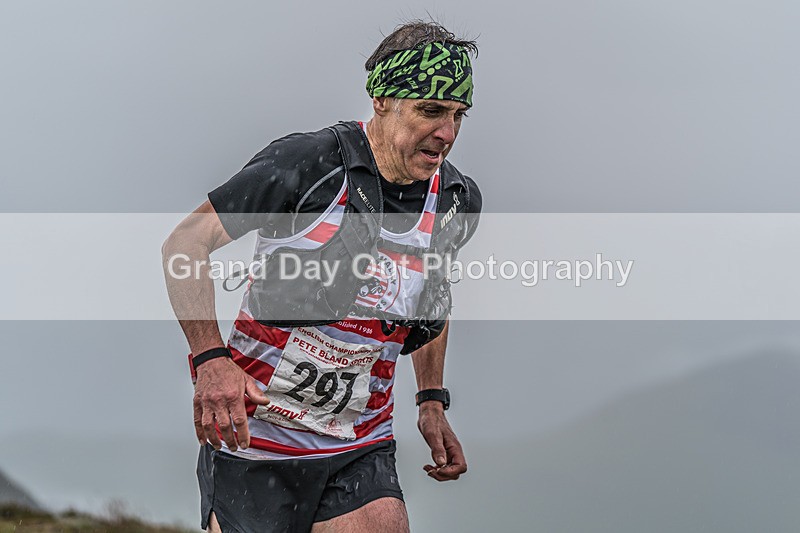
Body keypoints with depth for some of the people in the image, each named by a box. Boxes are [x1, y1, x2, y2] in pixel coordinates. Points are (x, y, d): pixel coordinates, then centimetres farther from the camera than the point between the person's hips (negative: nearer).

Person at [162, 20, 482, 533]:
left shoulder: (456, 201, 0)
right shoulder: (306, 164, -16)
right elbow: (185, 244, -13)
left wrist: (432, 402, 15)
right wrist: (210, 360, -24)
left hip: (360, 451, 3)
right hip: (252, 431, -3)